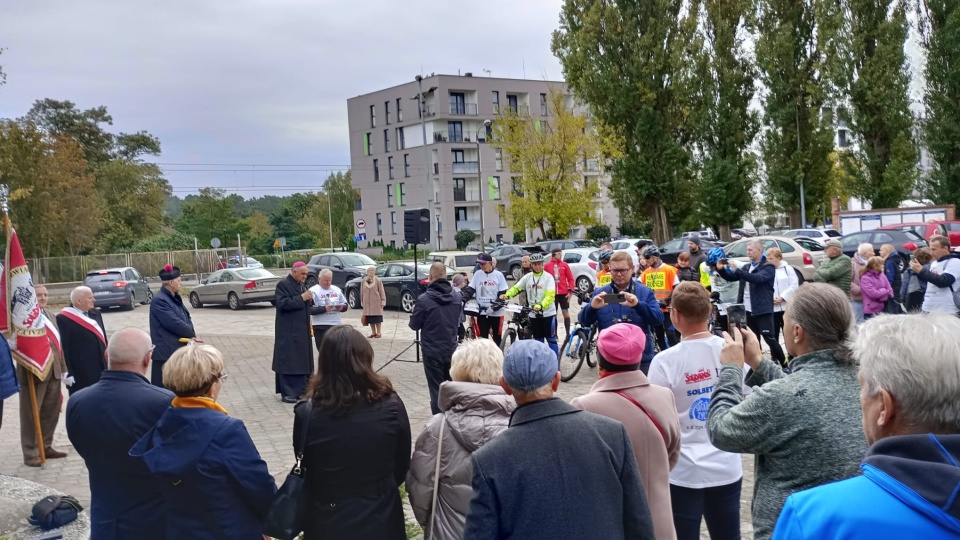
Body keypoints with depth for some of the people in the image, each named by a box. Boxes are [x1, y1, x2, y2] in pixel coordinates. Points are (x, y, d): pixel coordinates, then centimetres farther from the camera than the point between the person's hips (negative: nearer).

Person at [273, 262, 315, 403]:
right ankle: (287, 393, -5)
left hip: (301, 330, 9)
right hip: (288, 331, -9)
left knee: (302, 359, 11)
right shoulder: (283, 284, -10)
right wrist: (301, 298, -20)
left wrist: (309, 299, 2)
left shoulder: (300, 285, 16)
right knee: (288, 360, -7)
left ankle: (301, 388, 19)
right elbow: (283, 303, -20)